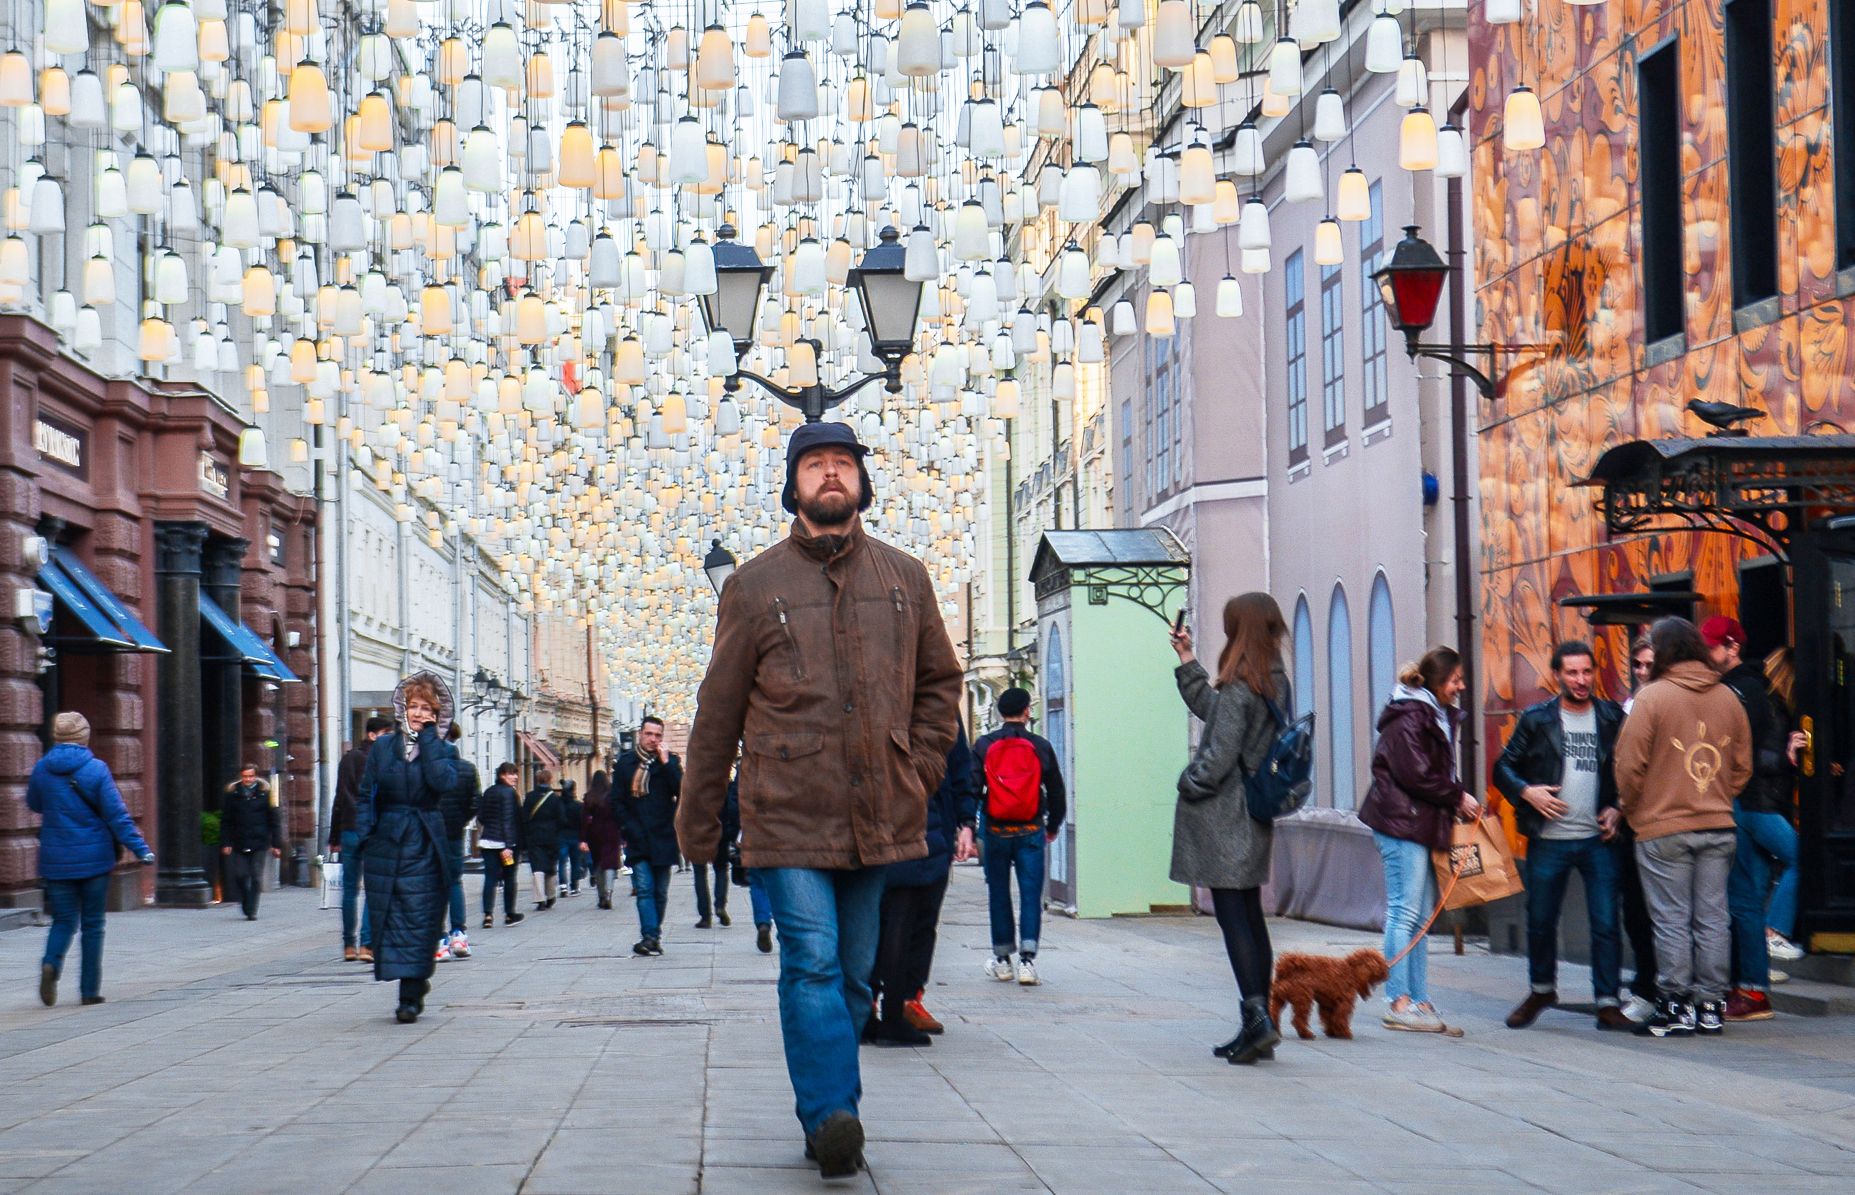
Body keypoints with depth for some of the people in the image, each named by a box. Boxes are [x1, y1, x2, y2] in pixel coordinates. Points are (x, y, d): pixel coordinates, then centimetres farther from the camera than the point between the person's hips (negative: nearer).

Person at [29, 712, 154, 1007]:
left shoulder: (41, 770, -1)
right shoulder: (96, 770, -10)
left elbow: (34, 805, 18)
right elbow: (117, 815, -12)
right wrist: (140, 849, -10)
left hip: (55, 861, 2)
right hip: (93, 858, -2)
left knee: (64, 920, 12)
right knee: (92, 924, 8)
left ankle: (51, 962, -18)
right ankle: (90, 990, 9)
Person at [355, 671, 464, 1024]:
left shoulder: (444, 750, 4)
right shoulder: (382, 747, 9)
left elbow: (444, 782, -17)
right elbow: (365, 796, 9)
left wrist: (428, 737, -12)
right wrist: (365, 835, -5)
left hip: (424, 848, -2)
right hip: (385, 845, 2)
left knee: (418, 921, -6)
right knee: (388, 917, 1)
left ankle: (410, 997, -3)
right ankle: (416, 982, 16)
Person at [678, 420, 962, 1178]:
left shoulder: (905, 579, 11)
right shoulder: (755, 587, 4)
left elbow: (940, 681, 21)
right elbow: (718, 709, 8)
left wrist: (922, 767, 6)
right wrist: (698, 816, 9)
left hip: (879, 818, 3)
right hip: (789, 813, -3)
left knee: (853, 973, 8)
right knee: (812, 962, -15)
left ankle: (827, 1118, 18)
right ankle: (831, 1116, -21)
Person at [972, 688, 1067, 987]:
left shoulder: (984, 746, -1)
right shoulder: (1040, 746, 0)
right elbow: (1057, 791, 6)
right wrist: (1053, 827, 20)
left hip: (995, 830, 1)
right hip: (1030, 832, -1)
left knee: (998, 894, 11)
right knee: (1031, 894, 0)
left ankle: (1002, 960, 18)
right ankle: (1027, 959, -11)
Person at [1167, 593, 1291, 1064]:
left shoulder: (1239, 686, -16)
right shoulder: (1276, 683, 11)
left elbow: (1220, 753, -18)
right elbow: (1210, 708, 24)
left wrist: (1188, 785, -4)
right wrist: (1187, 660, 28)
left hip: (1222, 815, -9)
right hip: (1255, 814, 9)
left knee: (1232, 915, -9)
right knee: (1250, 916, 11)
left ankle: (1256, 1017, -17)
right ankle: (1259, 1025, 12)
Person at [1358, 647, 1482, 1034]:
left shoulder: (1439, 716, 18)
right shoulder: (1409, 718, -13)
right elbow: (1416, 775, -18)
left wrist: (1459, 797, 6)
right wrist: (1458, 797, -9)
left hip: (1422, 824, 10)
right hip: (1402, 823, -10)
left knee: (1419, 915, 10)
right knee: (1405, 911, -9)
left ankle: (1419, 1001, 13)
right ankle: (1399, 1002, -7)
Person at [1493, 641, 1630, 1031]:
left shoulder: (1613, 718, 6)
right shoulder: (1535, 719, 3)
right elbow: (1504, 767, 6)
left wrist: (1618, 809, -3)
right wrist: (1526, 792, -11)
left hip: (1598, 839, 0)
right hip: (1548, 840, 0)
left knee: (1606, 923, -4)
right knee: (1541, 921, 10)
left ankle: (1608, 1002, 3)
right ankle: (1541, 989, 31)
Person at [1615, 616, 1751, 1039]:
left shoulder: (1653, 697, -10)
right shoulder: (1728, 698, 6)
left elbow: (1629, 766, -8)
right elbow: (1742, 766, 11)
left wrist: (1630, 809, 8)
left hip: (1664, 829, -5)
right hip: (1719, 826, 5)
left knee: (1672, 920, 1)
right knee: (1712, 917, 8)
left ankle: (1675, 1007, 3)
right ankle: (1710, 1007, 12)